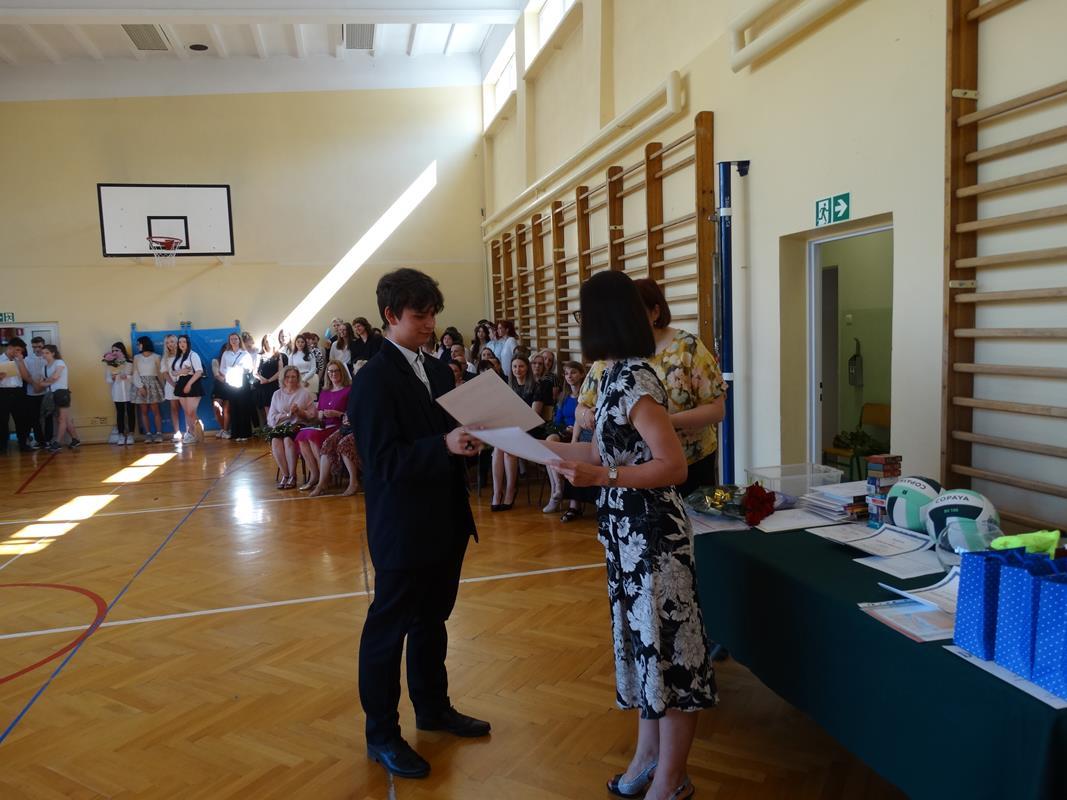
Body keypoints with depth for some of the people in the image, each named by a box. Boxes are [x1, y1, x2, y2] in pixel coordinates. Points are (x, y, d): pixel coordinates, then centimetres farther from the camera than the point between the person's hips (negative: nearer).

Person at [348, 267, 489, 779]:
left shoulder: (438, 371, 9)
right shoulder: (374, 379, -15)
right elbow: (384, 460, -21)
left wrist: (470, 438, -10)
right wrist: (445, 445, -34)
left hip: (444, 522, 8)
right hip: (403, 529, -8)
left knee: (432, 620, 22)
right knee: (388, 629, 7)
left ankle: (432, 708, 40)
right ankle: (381, 734, 24)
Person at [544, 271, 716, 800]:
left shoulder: (633, 380, -20)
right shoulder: (614, 376, 7)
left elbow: (674, 466, -22)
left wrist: (600, 477, -30)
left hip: (654, 537, -9)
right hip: (628, 536, 10)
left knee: (666, 648, 5)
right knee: (643, 643, 20)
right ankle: (648, 754, 37)